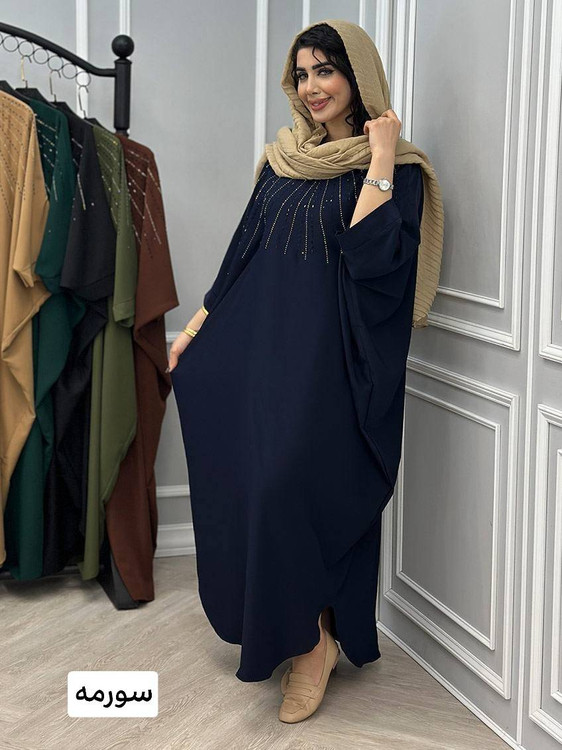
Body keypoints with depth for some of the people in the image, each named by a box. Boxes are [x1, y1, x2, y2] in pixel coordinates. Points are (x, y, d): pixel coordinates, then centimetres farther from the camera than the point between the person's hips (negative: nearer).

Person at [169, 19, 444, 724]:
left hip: (330, 358, -6)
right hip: (258, 345, 6)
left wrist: (380, 162, -19)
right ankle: (270, 622, 23)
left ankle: (313, 638, 5)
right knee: (244, 479, 6)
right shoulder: (282, 159, 13)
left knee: (287, 486, -15)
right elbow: (242, 251, 16)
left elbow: (369, 257, -20)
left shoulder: (397, 168, -5)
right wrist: (197, 325, 14)